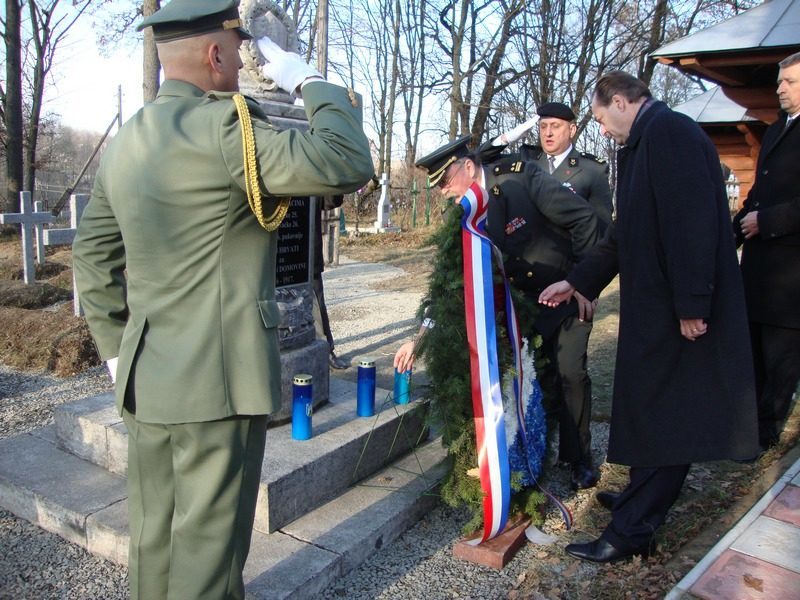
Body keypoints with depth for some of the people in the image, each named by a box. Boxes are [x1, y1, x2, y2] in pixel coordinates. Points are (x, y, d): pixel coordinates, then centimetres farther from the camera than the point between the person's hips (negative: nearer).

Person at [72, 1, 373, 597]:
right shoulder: (221, 125, -16)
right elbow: (347, 165, -21)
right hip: (218, 377, -8)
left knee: (155, 536, 20)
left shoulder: (125, 142, 10)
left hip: (145, 378, 8)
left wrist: (116, 347, 20)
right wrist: (311, 82, -6)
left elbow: (94, 255, 15)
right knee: (207, 543, 6)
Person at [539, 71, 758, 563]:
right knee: (655, 413, 19)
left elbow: (693, 221, -24)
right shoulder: (647, 140, 18)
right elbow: (627, 232, 22)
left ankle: (631, 532, 8)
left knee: (664, 417, -2)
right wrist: (576, 282, 22)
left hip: (677, 309, -10)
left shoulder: (669, 131, -14)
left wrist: (691, 305, -25)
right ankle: (642, 500, 35)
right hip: (655, 305, 10)